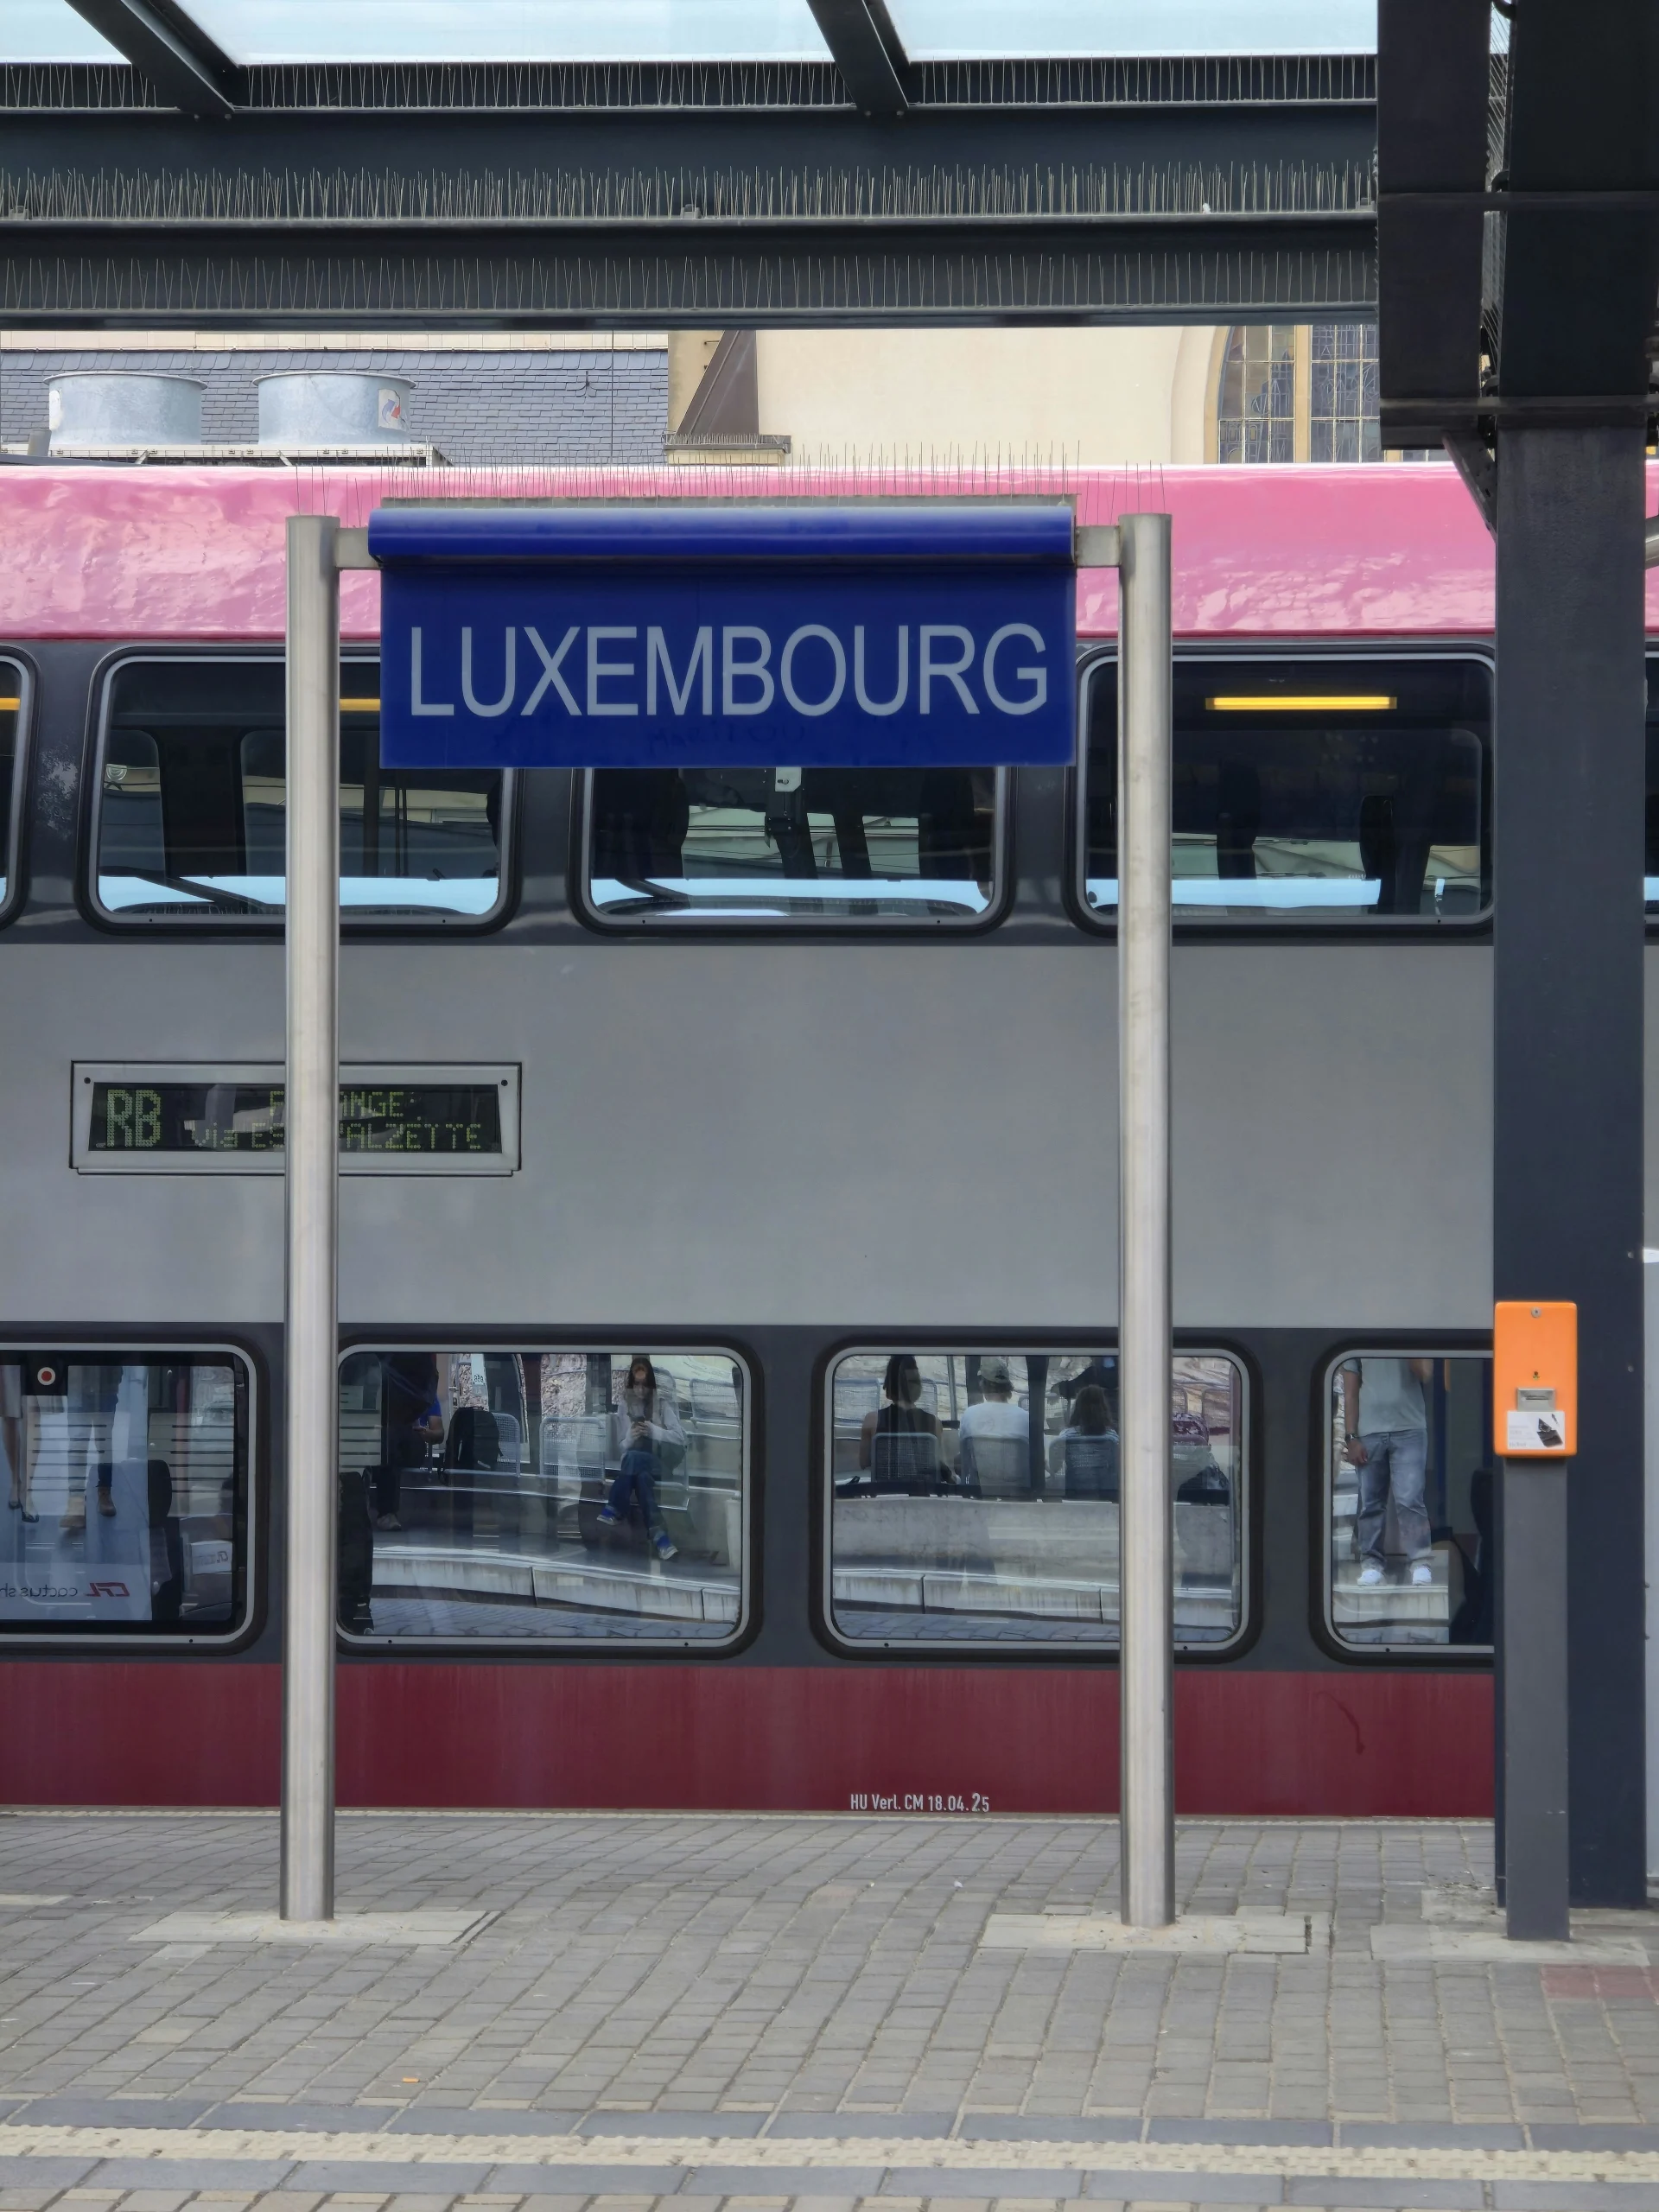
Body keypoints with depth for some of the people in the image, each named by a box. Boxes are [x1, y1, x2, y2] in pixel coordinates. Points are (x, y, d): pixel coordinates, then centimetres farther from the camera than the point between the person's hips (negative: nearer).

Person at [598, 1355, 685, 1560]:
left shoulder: (662, 1404, 5)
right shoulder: (624, 1407, 10)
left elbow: (680, 1438, -1)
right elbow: (619, 1448, 10)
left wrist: (654, 1431, -17)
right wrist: (631, 1436, -13)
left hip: (659, 1463, -2)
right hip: (633, 1464, 2)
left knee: (633, 1459, -39)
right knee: (641, 1476, -39)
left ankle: (614, 1511, -37)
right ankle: (658, 1535, -52)